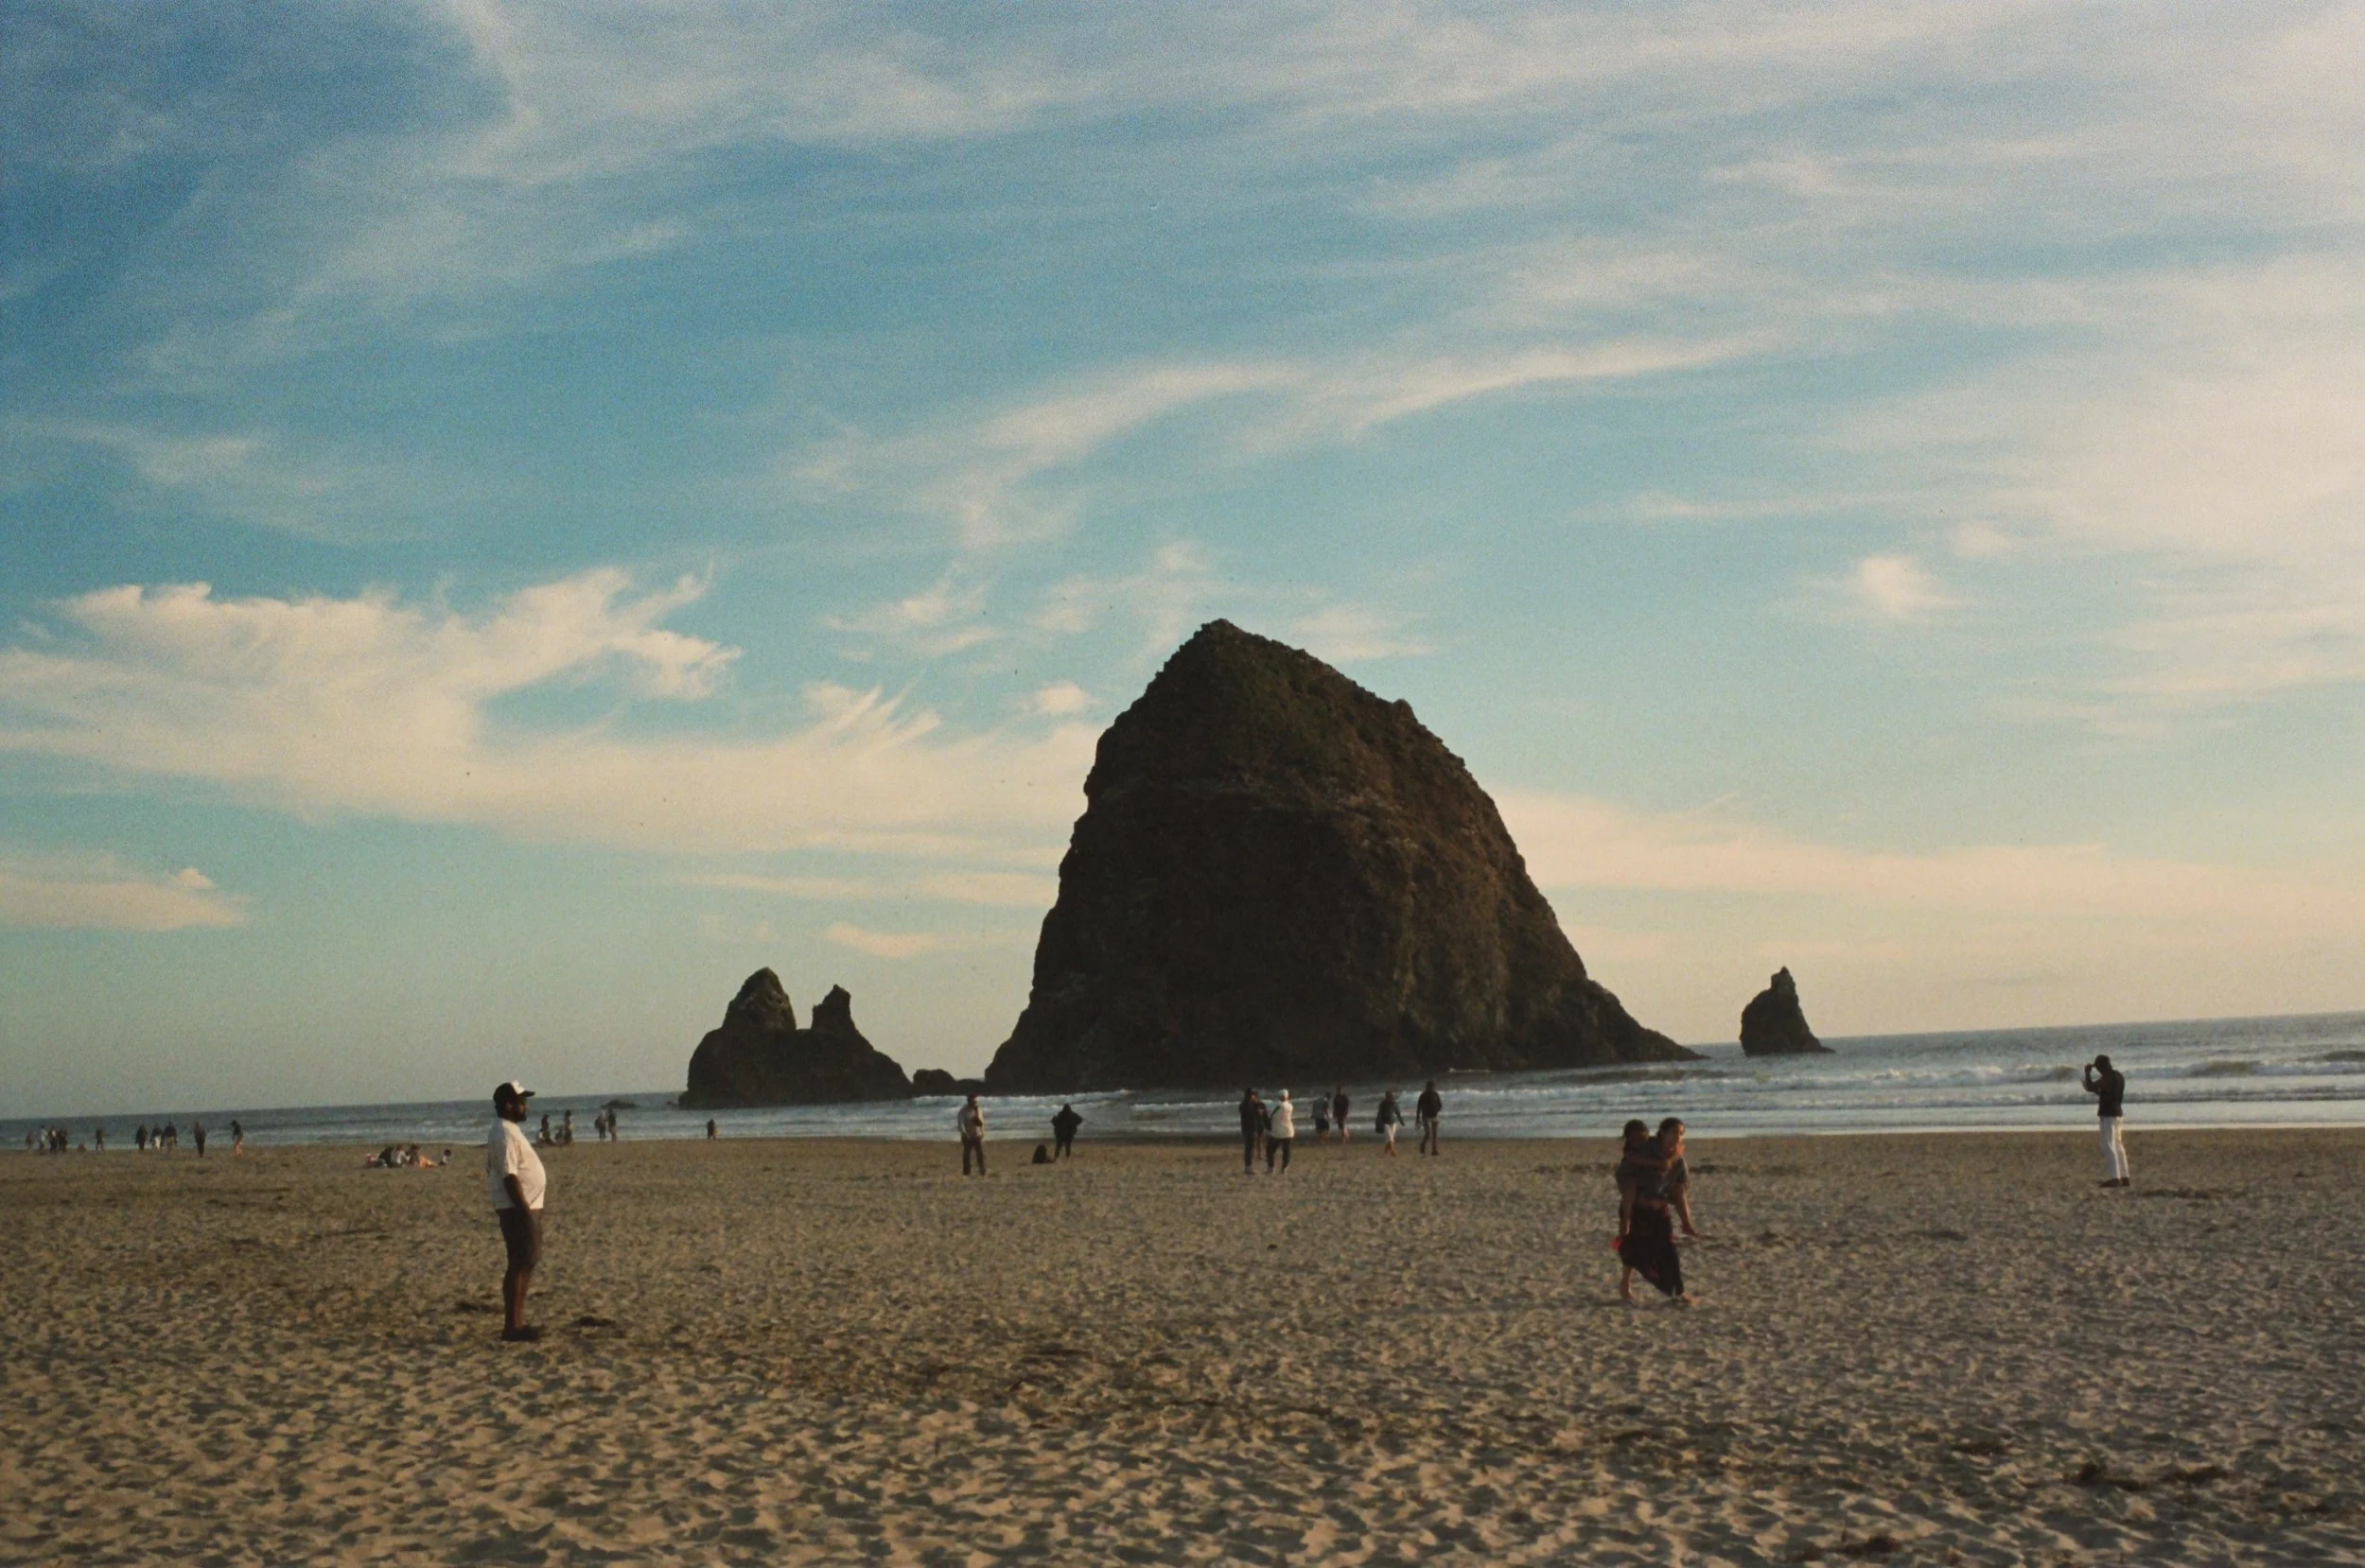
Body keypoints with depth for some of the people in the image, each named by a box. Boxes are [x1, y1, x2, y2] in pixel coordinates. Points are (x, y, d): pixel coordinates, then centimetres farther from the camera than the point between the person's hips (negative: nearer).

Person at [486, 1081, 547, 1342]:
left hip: (526, 1208, 10)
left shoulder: (511, 1131, 16)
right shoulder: (505, 1134, -17)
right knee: (519, 1265, -8)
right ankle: (512, 1326, -5)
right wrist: (525, 1212, -24)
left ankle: (517, 1323, 19)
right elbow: (509, 1177, -23)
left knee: (526, 1265, 13)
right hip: (518, 1209, -10)